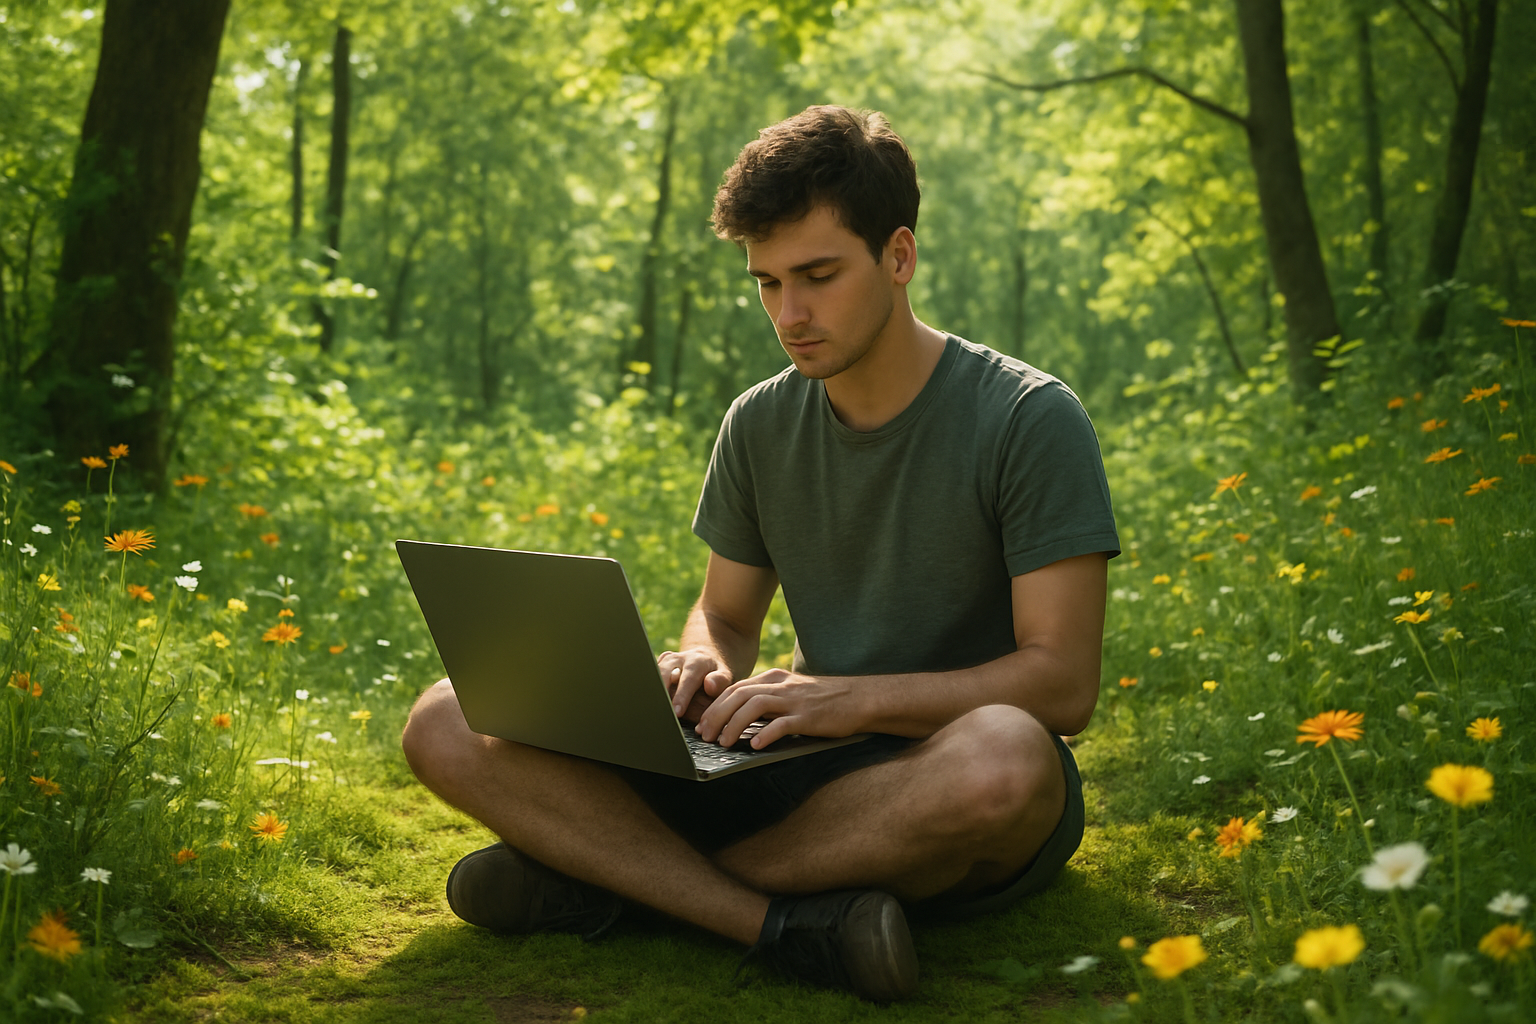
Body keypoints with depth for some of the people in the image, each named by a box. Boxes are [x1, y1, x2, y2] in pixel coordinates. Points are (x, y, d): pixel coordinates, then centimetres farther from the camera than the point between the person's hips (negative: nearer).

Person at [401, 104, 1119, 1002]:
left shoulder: (1030, 419, -10)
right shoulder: (760, 425, 6)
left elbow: (1065, 684, -15)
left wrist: (853, 697, -28)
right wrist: (700, 664, -10)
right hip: (799, 771, 4)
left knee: (1003, 757, -44)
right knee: (449, 725, -10)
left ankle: (613, 876, -24)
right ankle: (786, 921, -26)